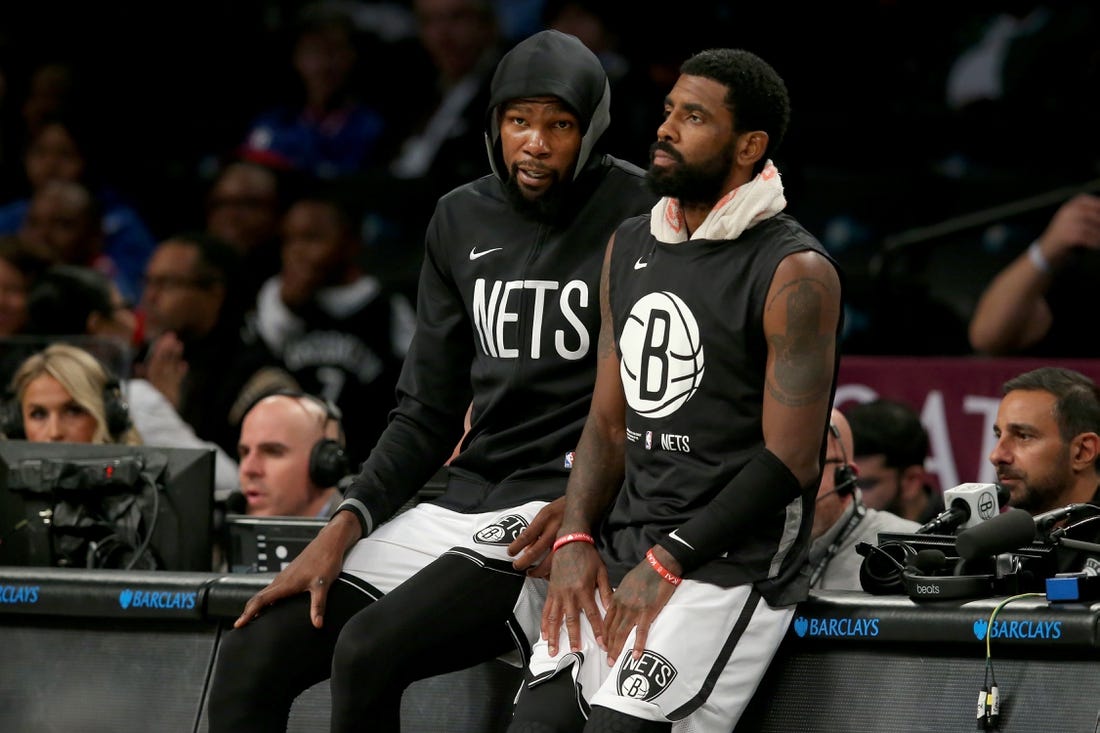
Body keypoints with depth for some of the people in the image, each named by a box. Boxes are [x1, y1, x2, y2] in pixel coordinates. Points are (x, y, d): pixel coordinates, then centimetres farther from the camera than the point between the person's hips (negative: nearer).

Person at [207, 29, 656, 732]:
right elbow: (427, 414, 16)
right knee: (251, 656, -7)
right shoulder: (463, 220, 13)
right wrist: (346, 528, 2)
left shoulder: (639, 212, -7)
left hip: (564, 506, -7)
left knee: (369, 649, -28)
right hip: (464, 502, 7)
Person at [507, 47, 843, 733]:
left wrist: (669, 562, -15)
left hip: (733, 565, -7)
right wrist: (575, 540, -1)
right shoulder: (629, 247, 14)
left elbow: (789, 461, -13)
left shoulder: (796, 274, -10)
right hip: (623, 546, 7)